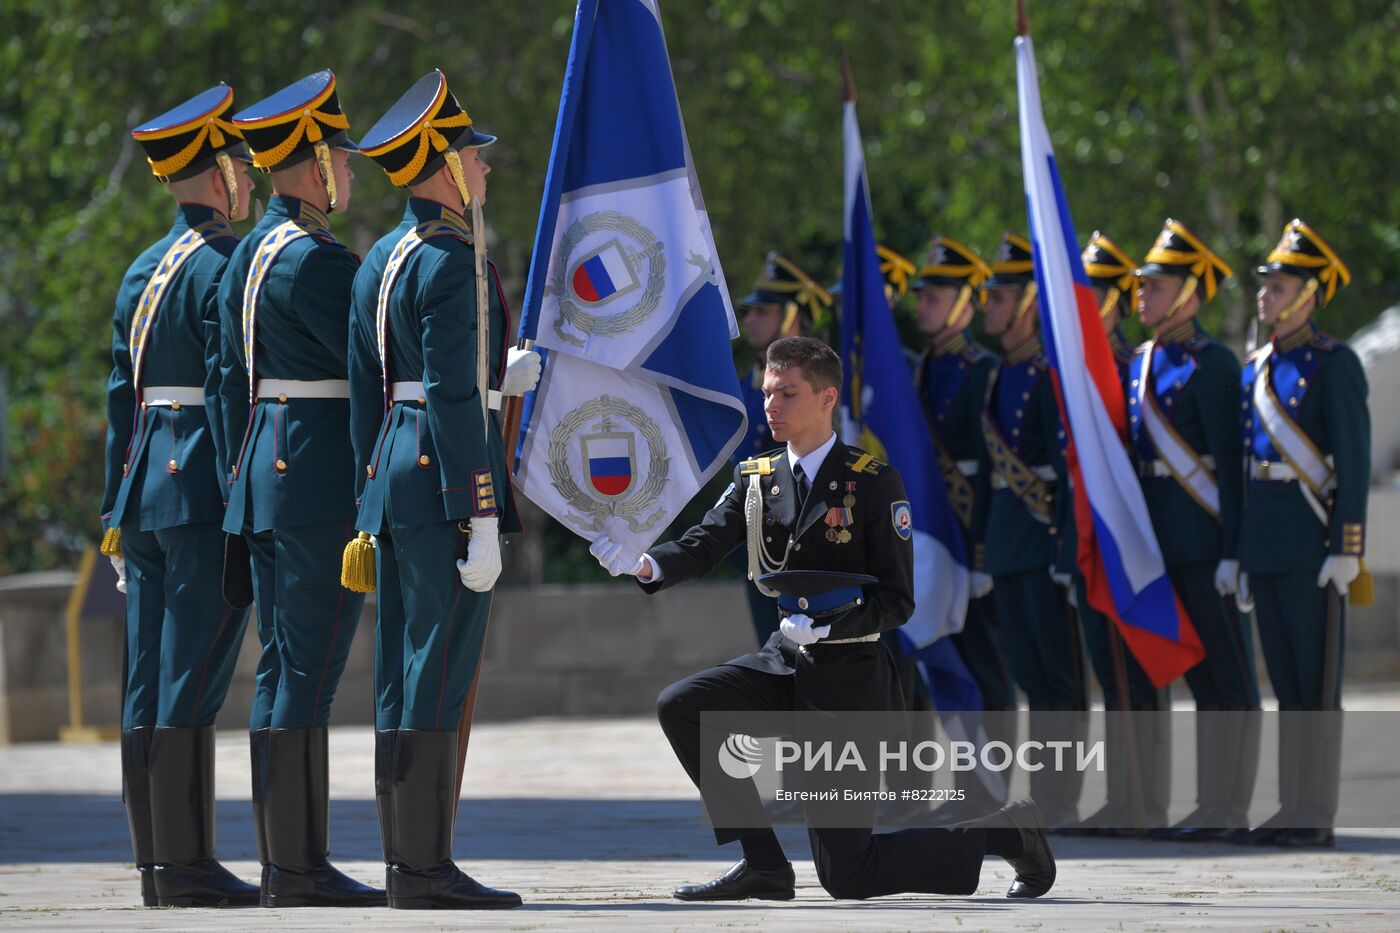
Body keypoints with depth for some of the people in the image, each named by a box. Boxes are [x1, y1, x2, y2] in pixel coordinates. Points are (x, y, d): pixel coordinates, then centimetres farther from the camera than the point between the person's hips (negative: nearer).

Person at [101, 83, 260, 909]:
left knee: (149, 683, 7)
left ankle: (159, 864, 9)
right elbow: (232, 395, -16)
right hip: (205, 492, -9)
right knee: (192, 679, -9)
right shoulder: (228, 267, -10)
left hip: (146, 489, 9)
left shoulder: (142, 273, 16)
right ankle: (186, 864, -9)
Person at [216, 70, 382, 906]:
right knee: (309, 669, -8)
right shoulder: (316, 258, -14)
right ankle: (301, 867, -8)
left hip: (265, 470, 10)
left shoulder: (249, 255, 15)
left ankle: (282, 862, 12)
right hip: (326, 481, -10)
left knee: (281, 666, 10)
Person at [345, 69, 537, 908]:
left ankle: (405, 862, 10)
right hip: (447, 477, -10)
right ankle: (427, 866, -8)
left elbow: (368, 396, 19)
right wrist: (480, 523, -19)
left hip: (393, 478, 10)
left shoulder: (382, 260, 16)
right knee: (443, 670, -8)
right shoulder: (453, 261, -13)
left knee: (404, 673, 9)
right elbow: (453, 403, -18)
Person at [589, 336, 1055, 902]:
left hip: (851, 678, -7)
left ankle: (1006, 831, 14)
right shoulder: (755, 478, 5)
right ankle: (761, 862, -3)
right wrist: (647, 563, -30)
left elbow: (897, 601, -13)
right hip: (786, 663, 7)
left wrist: (825, 627, -29)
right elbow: (706, 544, -9)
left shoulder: (874, 483, -12)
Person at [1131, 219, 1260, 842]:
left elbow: (1229, 463, -14)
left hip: (1203, 536, -8)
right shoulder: (1141, 363, 14)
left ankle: (1229, 809, -1)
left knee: (1228, 674, -3)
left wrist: (1232, 550, -18)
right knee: (1198, 672, 12)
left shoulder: (1211, 364, -11)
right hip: (1160, 540, 8)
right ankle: (1210, 806, 16)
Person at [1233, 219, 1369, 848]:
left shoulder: (1333, 364, -8)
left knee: (1317, 682, -4)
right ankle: (1292, 810, 13)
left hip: (1312, 538, -8)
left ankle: (1317, 816, -3)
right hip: (1265, 543, 8)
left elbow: (1354, 461, -12)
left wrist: (1347, 549, -17)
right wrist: (1243, 555, 17)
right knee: (1286, 684, 10)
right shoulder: (1256, 370, 15)